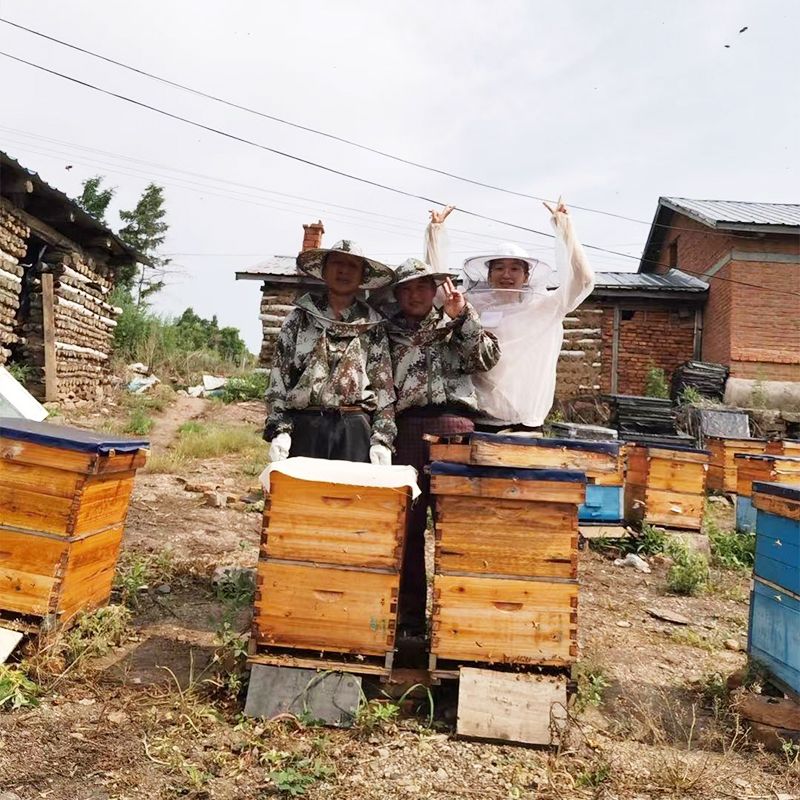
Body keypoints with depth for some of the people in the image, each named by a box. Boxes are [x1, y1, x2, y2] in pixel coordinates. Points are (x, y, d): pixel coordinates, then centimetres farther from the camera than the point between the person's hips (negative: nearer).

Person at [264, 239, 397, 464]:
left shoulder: (372, 325, 11)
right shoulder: (300, 317, 10)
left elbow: (384, 387, 8)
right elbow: (278, 378, 6)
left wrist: (382, 439, -1)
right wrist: (278, 430, -4)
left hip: (355, 429, 1)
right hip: (305, 426, 0)